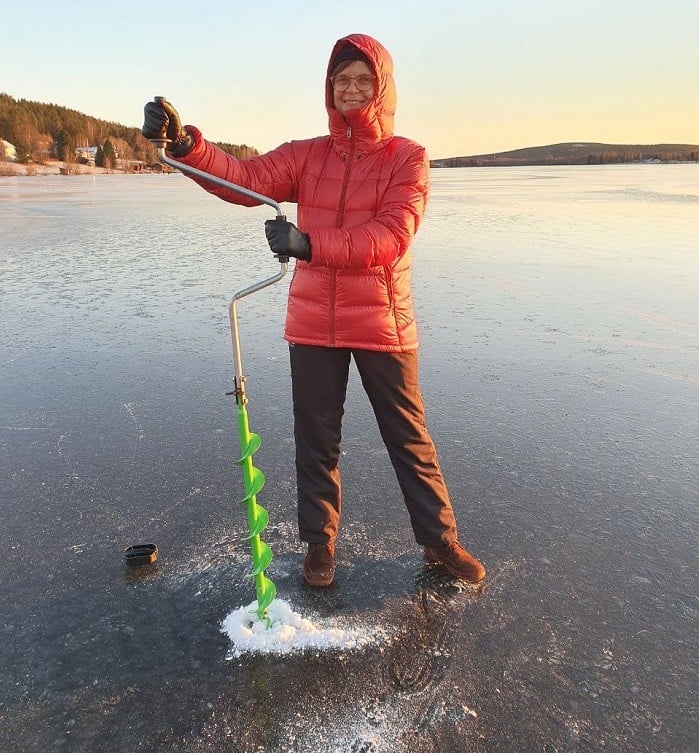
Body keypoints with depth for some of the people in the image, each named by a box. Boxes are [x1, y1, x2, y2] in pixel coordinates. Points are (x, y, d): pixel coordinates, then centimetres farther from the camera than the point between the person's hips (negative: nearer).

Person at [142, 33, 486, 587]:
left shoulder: (406, 157, -2)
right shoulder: (306, 155, 7)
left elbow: (391, 236, -18)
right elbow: (245, 178, -8)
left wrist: (310, 244, -29)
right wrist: (185, 142, -26)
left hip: (382, 323, -2)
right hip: (313, 324, 3)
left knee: (410, 439, 9)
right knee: (317, 440, 12)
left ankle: (439, 539, 29)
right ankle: (320, 541, 31)